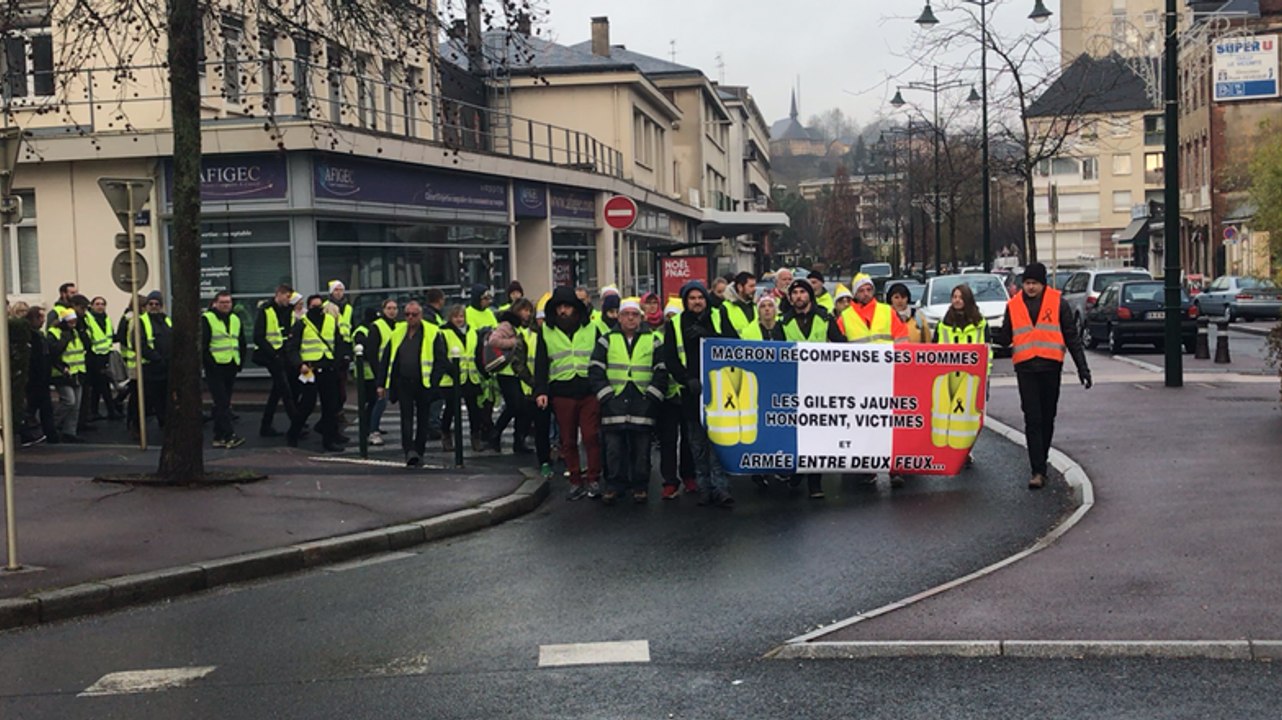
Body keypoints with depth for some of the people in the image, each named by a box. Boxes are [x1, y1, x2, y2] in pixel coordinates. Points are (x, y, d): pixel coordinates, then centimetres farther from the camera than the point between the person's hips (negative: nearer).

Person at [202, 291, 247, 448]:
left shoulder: (235, 320, 15)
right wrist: (209, 363, -16)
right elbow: (202, 345, -10)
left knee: (223, 403, 10)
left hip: (231, 367, 7)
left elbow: (242, 343, 21)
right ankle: (229, 436, -16)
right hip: (215, 368, -7)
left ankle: (219, 437, 15)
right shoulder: (207, 319, -6)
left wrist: (239, 361, 12)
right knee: (222, 403, -11)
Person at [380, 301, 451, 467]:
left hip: (424, 384, -2)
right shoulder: (397, 333, 9)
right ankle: (410, 451, -16)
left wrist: (434, 382, -14)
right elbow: (386, 360, 12)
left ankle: (419, 453, 19)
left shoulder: (433, 333, -2)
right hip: (403, 383, 2)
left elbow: (441, 360, -5)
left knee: (422, 420, 8)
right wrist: (382, 384, 7)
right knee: (406, 418, -9)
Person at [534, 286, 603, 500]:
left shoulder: (591, 329, 8)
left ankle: (593, 480, 2)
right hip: (561, 392, 1)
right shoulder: (546, 332, 9)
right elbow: (541, 364, 6)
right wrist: (540, 391, -5)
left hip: (589, 391, -1)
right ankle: (575, 481, 13)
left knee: (591, 437, -7)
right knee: (568, 441, 5)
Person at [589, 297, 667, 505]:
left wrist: (651, 396, -4)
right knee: (614, 448, 0)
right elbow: (595, 370, 6)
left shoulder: (653, 341, 10)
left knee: (641, 449, 2)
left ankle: (640, 486, 10)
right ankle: (615, 485, 8)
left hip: (642, 403, 0)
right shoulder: (607, 341, 10)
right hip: (614, 404, 0)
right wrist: (606, 395, -4)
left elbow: (661, 371, 6)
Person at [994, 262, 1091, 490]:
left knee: (1048, 417, 10)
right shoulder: (1013, 305, 7)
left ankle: (1041, 460, 27)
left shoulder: (1057, 302, 3)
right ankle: (1038, 471, -9)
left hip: (1050, 366, 0)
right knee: (1032, 419, -6)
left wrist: (1082, 368, 1)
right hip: (1025, 368, 0)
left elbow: (1071, 336, 5)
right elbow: (1006, 337, 9)